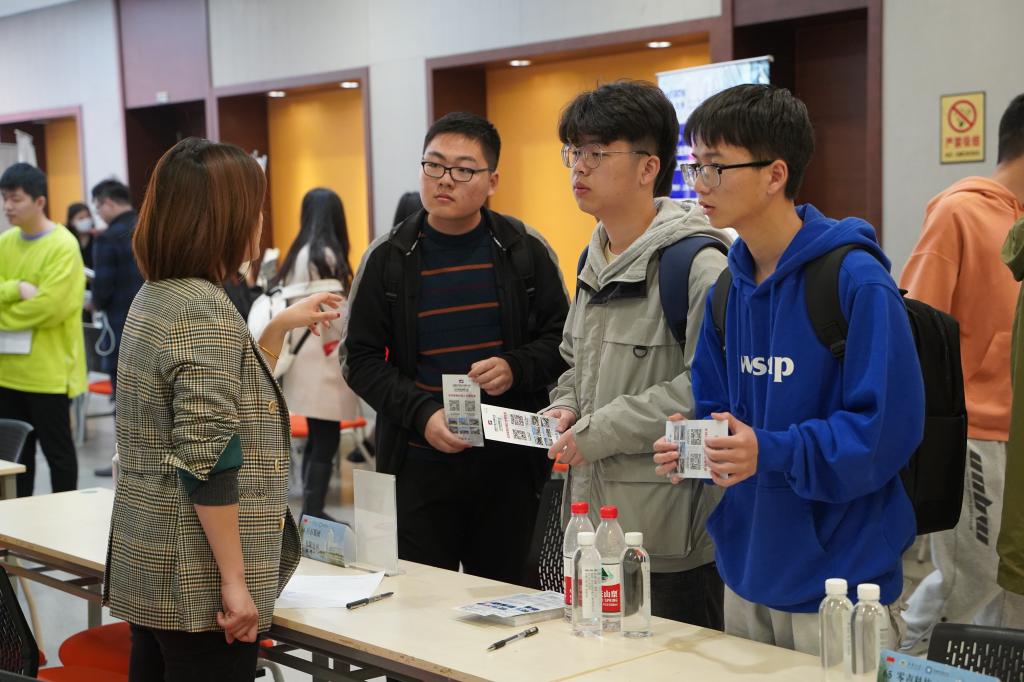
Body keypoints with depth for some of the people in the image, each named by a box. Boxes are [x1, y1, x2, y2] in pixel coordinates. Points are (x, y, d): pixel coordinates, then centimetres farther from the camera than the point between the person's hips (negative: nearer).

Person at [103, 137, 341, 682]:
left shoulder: (154, 298, 11)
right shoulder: (205, 311, -18)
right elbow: (206, 461, -23)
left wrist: (280, 327, 22)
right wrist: (235, 581, -20)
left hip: (145, 568, 9)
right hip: (198, 584, -9)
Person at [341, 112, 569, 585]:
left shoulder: (525, 251, 1)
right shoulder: (387, 258, 1)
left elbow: (563, 340, 8)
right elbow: (360, 359, 2)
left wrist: (516, 368, -13)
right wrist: (421, 415, -13)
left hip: (509, 462, 1)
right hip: (418, 464, 0)